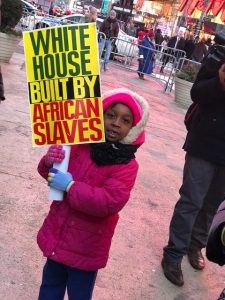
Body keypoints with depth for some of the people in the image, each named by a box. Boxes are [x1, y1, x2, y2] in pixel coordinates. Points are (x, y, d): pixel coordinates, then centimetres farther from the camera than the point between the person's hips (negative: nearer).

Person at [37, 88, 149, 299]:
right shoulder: (80, 144, -5)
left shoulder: (127, 166, -17)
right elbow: (55, 174, 7)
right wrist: (49, 162, -17)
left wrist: (70, 186, -26)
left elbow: (110, 202, -29)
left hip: (86, 246, -4)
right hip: (57, 234, 4)